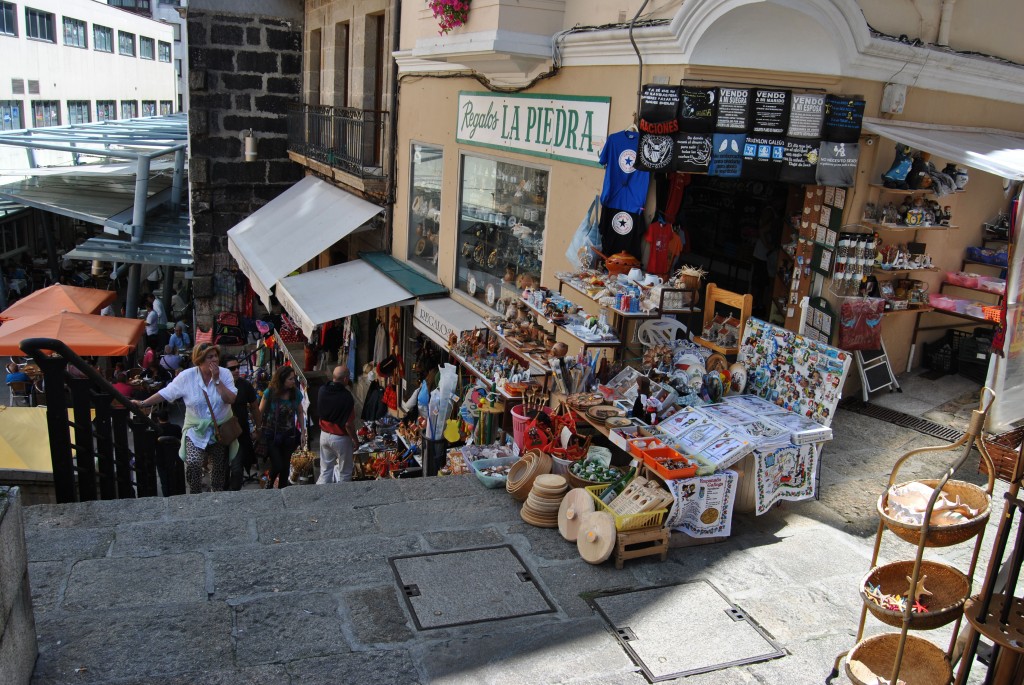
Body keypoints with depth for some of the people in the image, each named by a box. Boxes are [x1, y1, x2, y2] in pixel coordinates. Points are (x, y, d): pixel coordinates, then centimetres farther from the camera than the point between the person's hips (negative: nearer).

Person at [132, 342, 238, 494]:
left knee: (219, 470, 14)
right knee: (192, 464, -22)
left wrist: (216, 379, -22)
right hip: (196, 430, -1)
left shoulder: (224, 374, -10)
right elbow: (165, 393, -3)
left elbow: (231, 399, -20)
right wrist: (143, 403, -7)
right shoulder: (187, 376, -9)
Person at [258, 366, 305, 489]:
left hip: (289, 436, 3)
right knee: (277, 465, -7)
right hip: (271, 436, -3)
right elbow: (260, 413, -6)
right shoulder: (270, 393, -13)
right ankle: (268, 486, 23)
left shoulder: (296, 393, -4)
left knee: (285, 466, 11)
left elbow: (300, 413, 8)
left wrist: (303, 431, 6)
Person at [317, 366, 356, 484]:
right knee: (344, 473, 12)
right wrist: (354, 439, -4)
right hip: (341, 438, -5)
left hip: (324, 434, 5)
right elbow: (349, 424, -22)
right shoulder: (347, 397, -25)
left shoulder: (322, 391, -8)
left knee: (325, 470, 17)